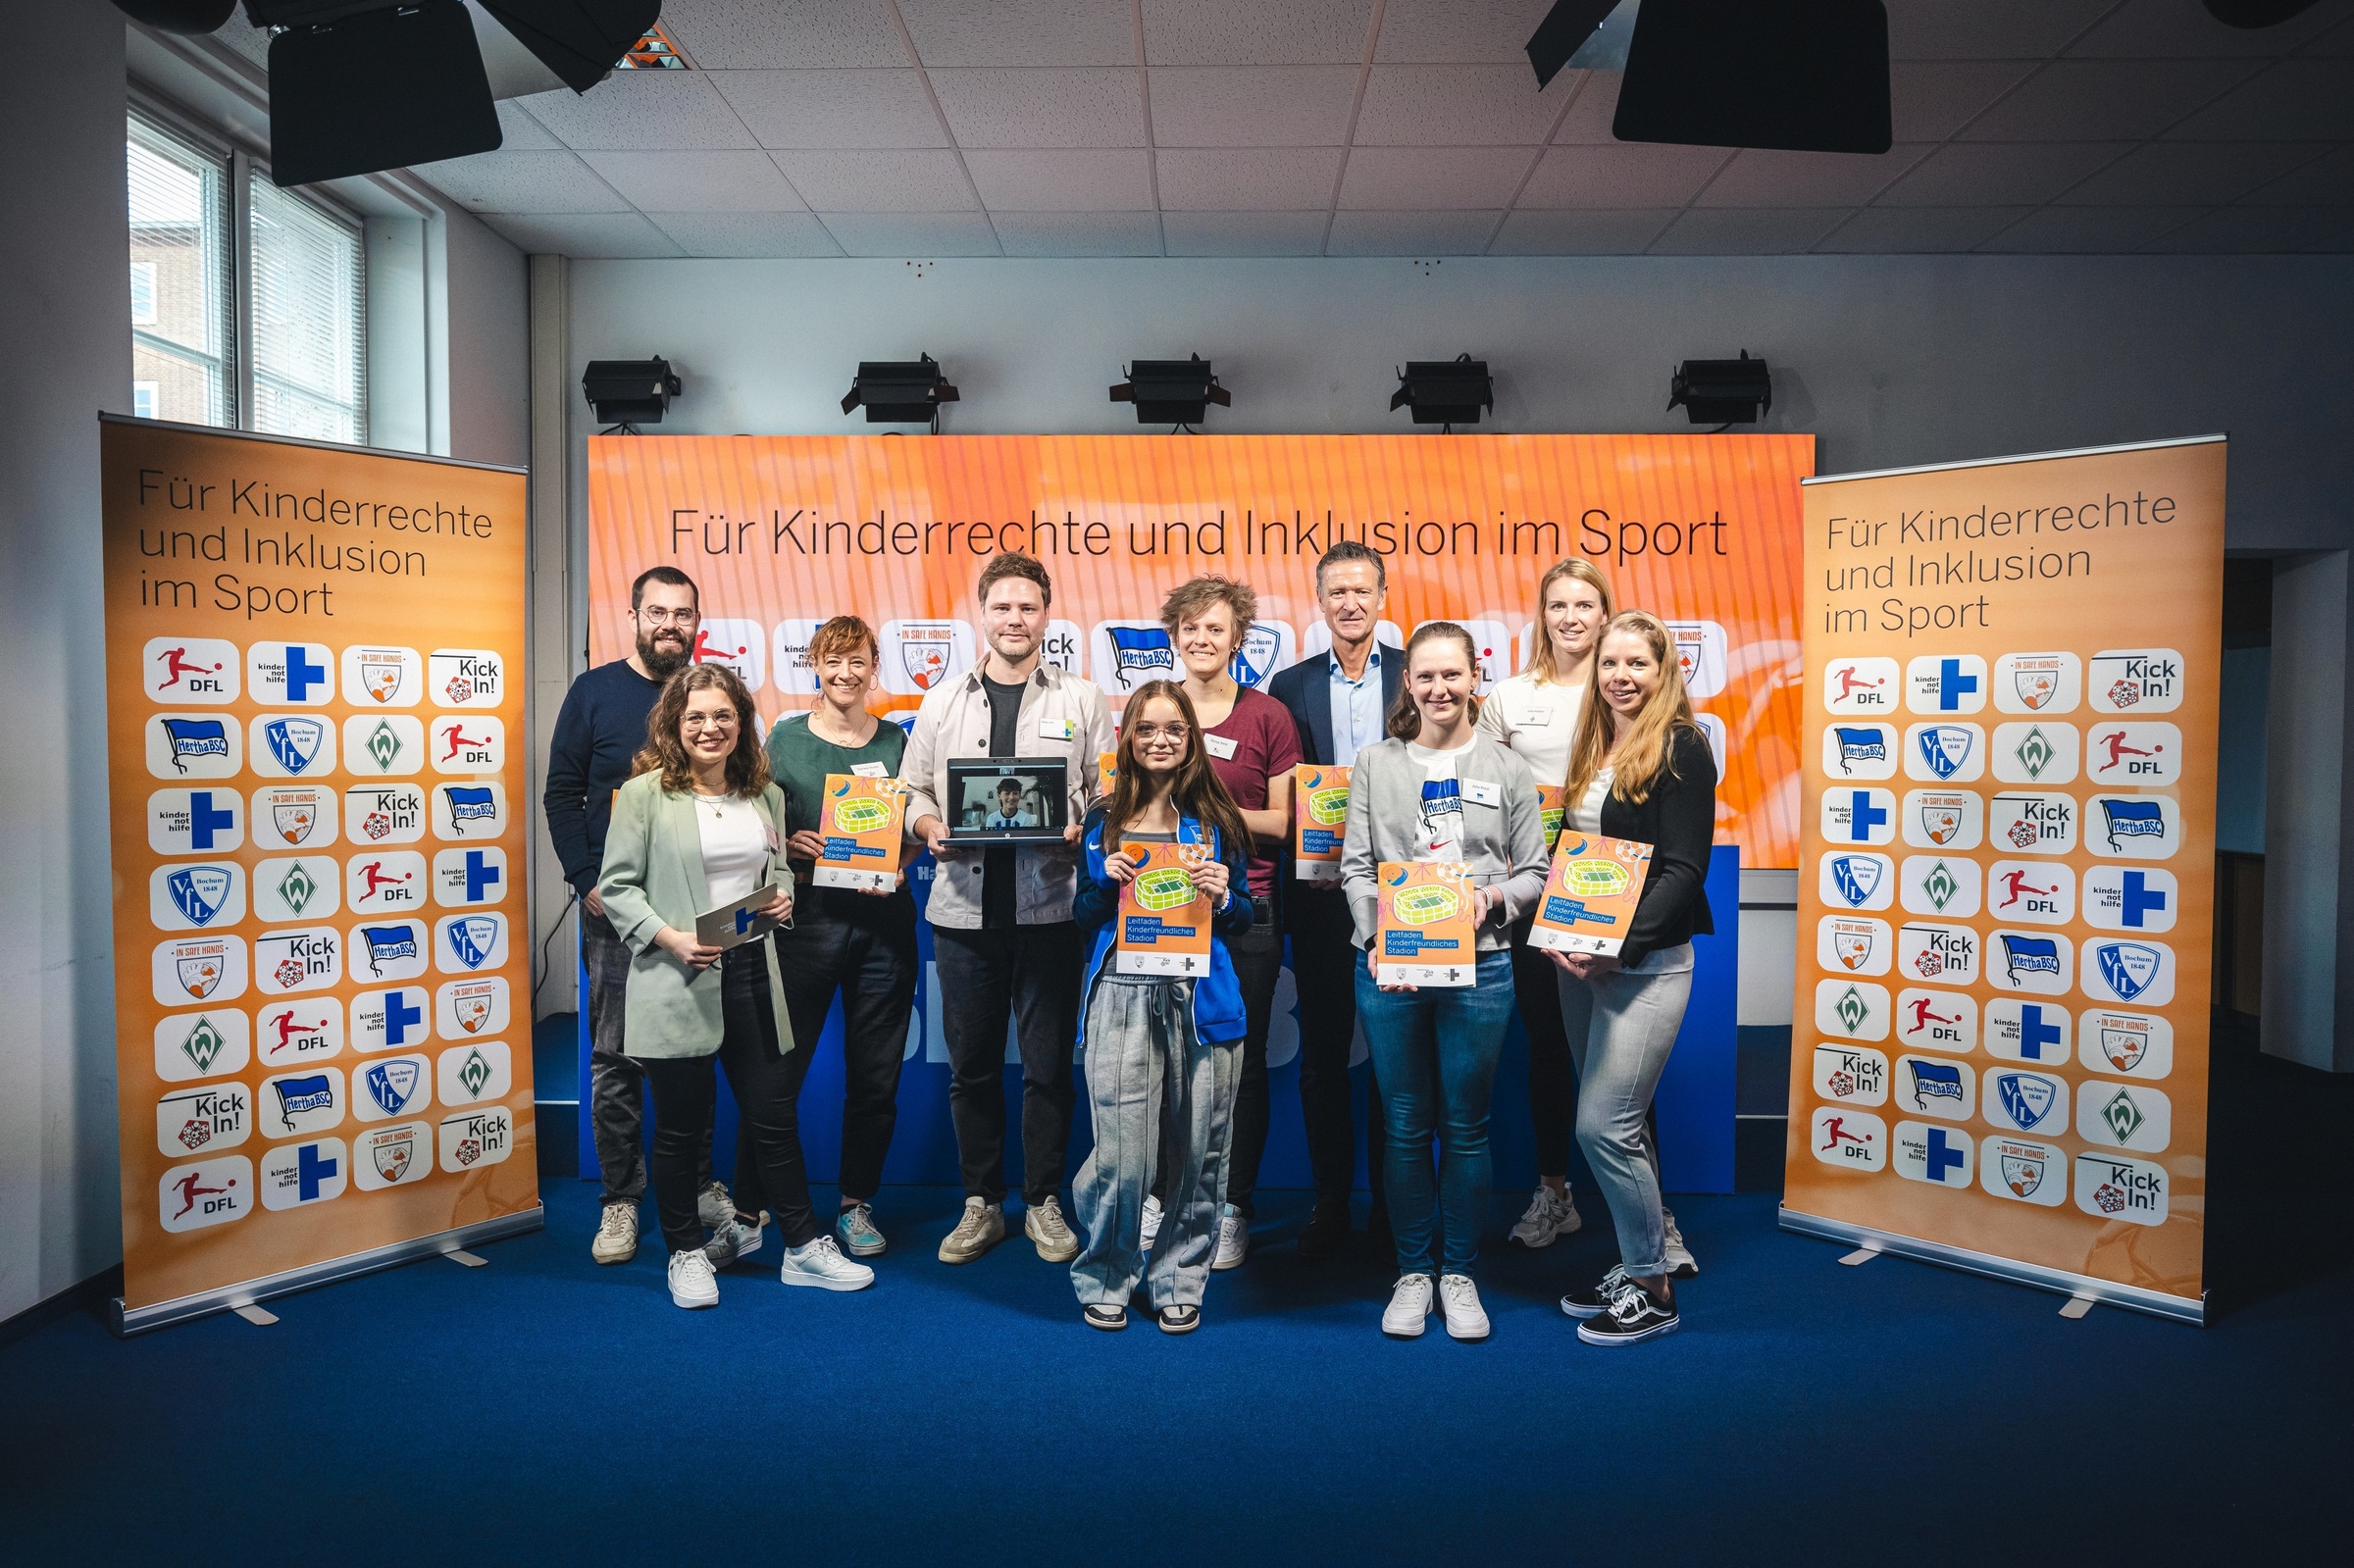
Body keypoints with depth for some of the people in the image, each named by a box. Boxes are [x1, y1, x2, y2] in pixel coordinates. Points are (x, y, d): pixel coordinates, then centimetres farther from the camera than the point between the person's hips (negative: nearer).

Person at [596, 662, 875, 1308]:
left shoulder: (765, 795, 10)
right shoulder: (644, 794, -5)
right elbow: (616, 886, -5)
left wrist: (782, 895, 1)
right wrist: (668, 938, -18)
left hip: (753, 975, 4)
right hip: (677, 981, -4)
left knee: (773, 1115, 9)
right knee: (681, 1125, 9)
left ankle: (804, 1246, 21)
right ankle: (686, 1250, 26)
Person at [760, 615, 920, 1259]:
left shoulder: (896, 741, 9)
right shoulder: (786, 737, 5)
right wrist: (791, 847, -13)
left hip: (883, 919, 2)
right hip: (805, 915, -2)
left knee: (876, 1074, 8)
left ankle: (857, 1204, 24)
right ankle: (747, 1206, 13)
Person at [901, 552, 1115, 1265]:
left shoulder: (1081, 699, 6)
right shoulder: (943, 701, 11)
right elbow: (914, 790, 13)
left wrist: (1082, 832, -14)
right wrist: (930, 827, -7)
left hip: (1050, 905, -1)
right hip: (964, 909, 2)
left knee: (1048, 1063, 4)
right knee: (972, 1064, 9)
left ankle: (1043, 1202, 21)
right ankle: (982, 1203, 23)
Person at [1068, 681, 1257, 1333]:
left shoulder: (1217, 821, 9)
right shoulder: (1104, 820, 10)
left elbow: (1244, 920, 12)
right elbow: (1082, 916, 13)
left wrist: (1223, 897, -9)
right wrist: (1107, 881, -5)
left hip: (1202, 997, 1)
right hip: (1123, 997, 0)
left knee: (1198, 1154, 3)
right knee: (1121, 1156, -4)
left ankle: (1179, 1281, 23)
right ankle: (1105, 1278, 19)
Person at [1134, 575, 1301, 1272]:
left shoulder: (1268, 716, 1)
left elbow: (1286, 821, 0)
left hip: (1244, 908, -2)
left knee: (1242, 1059, 4)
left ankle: (1233, 1208, 19)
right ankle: (1162, 1193, 25)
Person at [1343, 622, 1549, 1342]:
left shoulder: (1508, 770, 6)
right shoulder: (1375, 764, 5)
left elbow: (1534, 873, 6)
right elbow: (1355, 867, 3)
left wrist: (1494, 897, -14)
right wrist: (1378, 938, -11)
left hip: (1478, 966, 0)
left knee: (1466, 1126, 8)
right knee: (1405, 1127, 8)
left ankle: (1458, 1273, 24)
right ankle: (1413, 1271, 24)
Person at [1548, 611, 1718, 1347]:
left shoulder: (1681, 747, -8)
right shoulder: (1592, 748, 14)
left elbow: (1683, 868, -13)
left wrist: (1622, 947, -22)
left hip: (1646, 961, -7)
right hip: (1579, 958, 7)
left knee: (1604, 1123, -9)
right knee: (1620, 1122, 13)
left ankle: (1653, 1289, 7)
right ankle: (1632, 1266, 26)